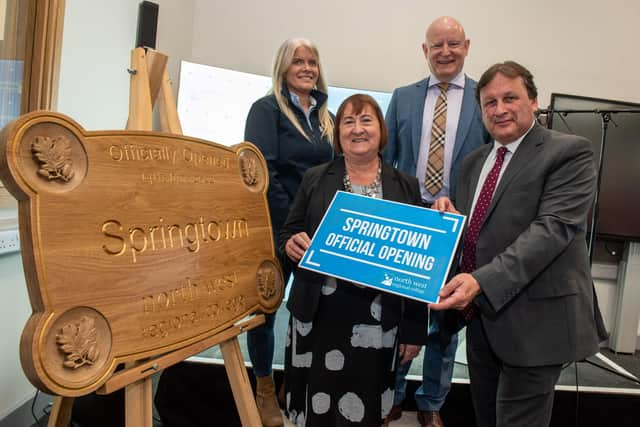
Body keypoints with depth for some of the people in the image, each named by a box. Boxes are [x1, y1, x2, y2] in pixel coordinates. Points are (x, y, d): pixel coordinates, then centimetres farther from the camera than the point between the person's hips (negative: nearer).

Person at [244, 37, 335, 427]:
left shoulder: (325, 116, 14)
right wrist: (290, 221, -18)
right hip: (276, 228, -5)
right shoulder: (267, 109, -5)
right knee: (266, 307, 6)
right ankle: (265, 390, 25)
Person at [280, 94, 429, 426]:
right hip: (318, 316, 1)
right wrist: (291, 244, -16)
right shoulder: (314, 179, 4)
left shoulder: (406, 187, 4)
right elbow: (286, 235, 8)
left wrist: (414, 329, 3)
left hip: (377, 321, 0)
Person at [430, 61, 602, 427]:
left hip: (534, 319, -7)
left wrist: (482, 281, -32)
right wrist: (448, 213, -4)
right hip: (481, 316, 7)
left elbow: (553, 228, -22)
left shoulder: (569, 152, -9)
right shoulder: (474, 162, 13)